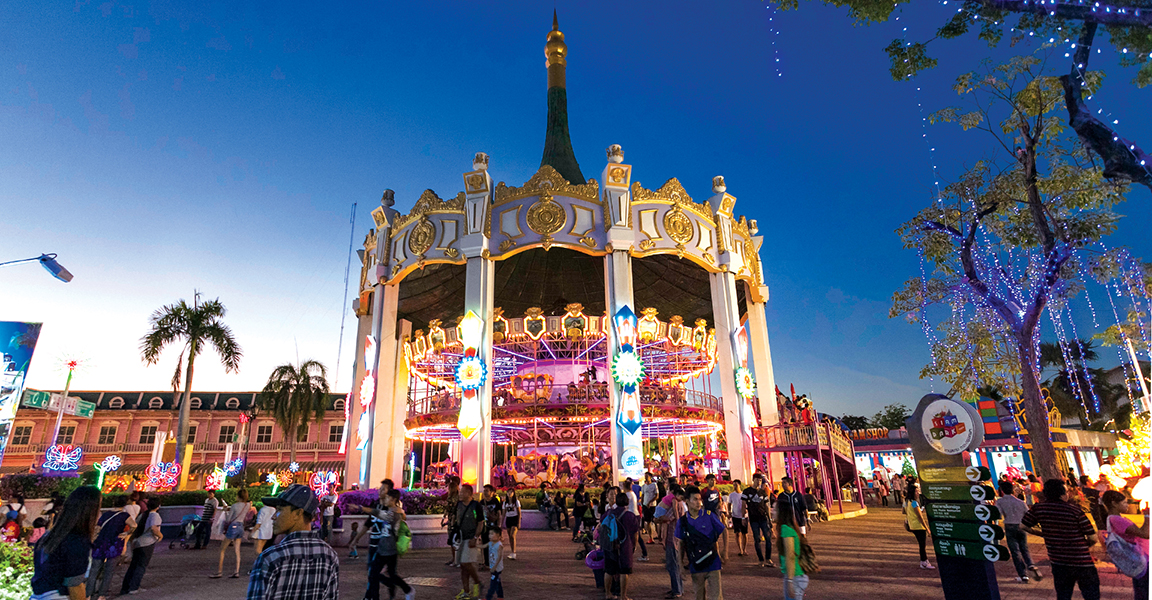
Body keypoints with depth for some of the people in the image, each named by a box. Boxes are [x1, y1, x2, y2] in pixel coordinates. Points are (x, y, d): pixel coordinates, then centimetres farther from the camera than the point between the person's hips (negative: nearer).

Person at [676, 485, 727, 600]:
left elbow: (724, 531, 2)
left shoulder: (709, 516, -9)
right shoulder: (682, 521, -3)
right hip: (696, 564, 2)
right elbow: (681, 542, 8)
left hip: (713, 563, -2)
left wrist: (725, 552, -2)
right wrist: (682, 561, 4)